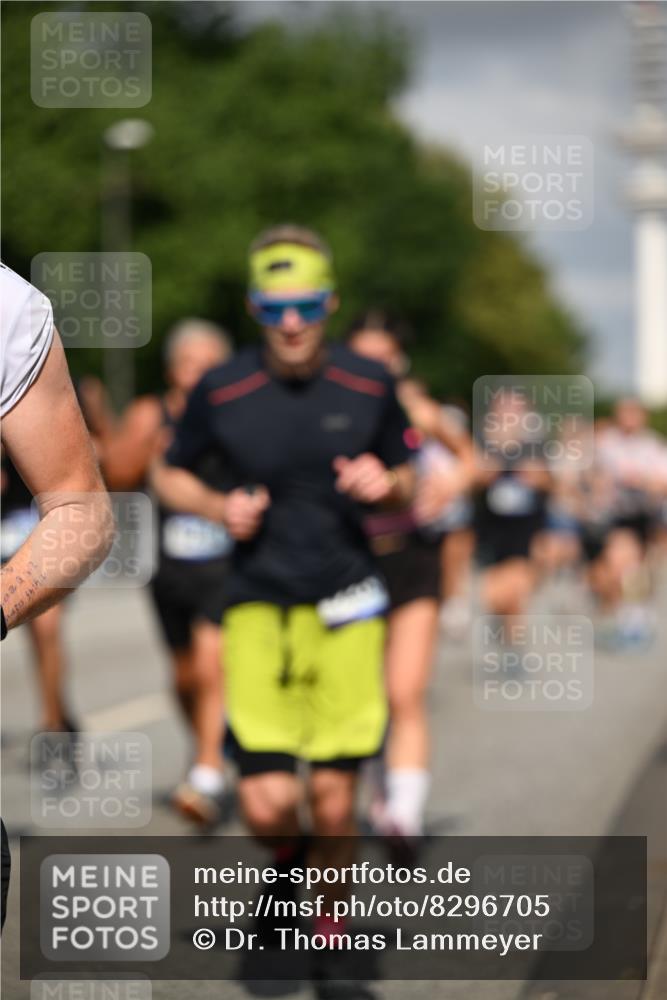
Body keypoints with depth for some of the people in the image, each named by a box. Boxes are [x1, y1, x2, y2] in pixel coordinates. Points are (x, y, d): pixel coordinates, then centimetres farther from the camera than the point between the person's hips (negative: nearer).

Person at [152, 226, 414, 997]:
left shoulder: (369, 386, 0)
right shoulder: (221, 392, -4)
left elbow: (403, 485, 13)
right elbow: (168, 474, 10)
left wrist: (386, 484, -11)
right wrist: (218, 507, -10)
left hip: (347, 607, 1)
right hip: (259, 607, -1)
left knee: (333, 801, 2)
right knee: (267, 804, -10)